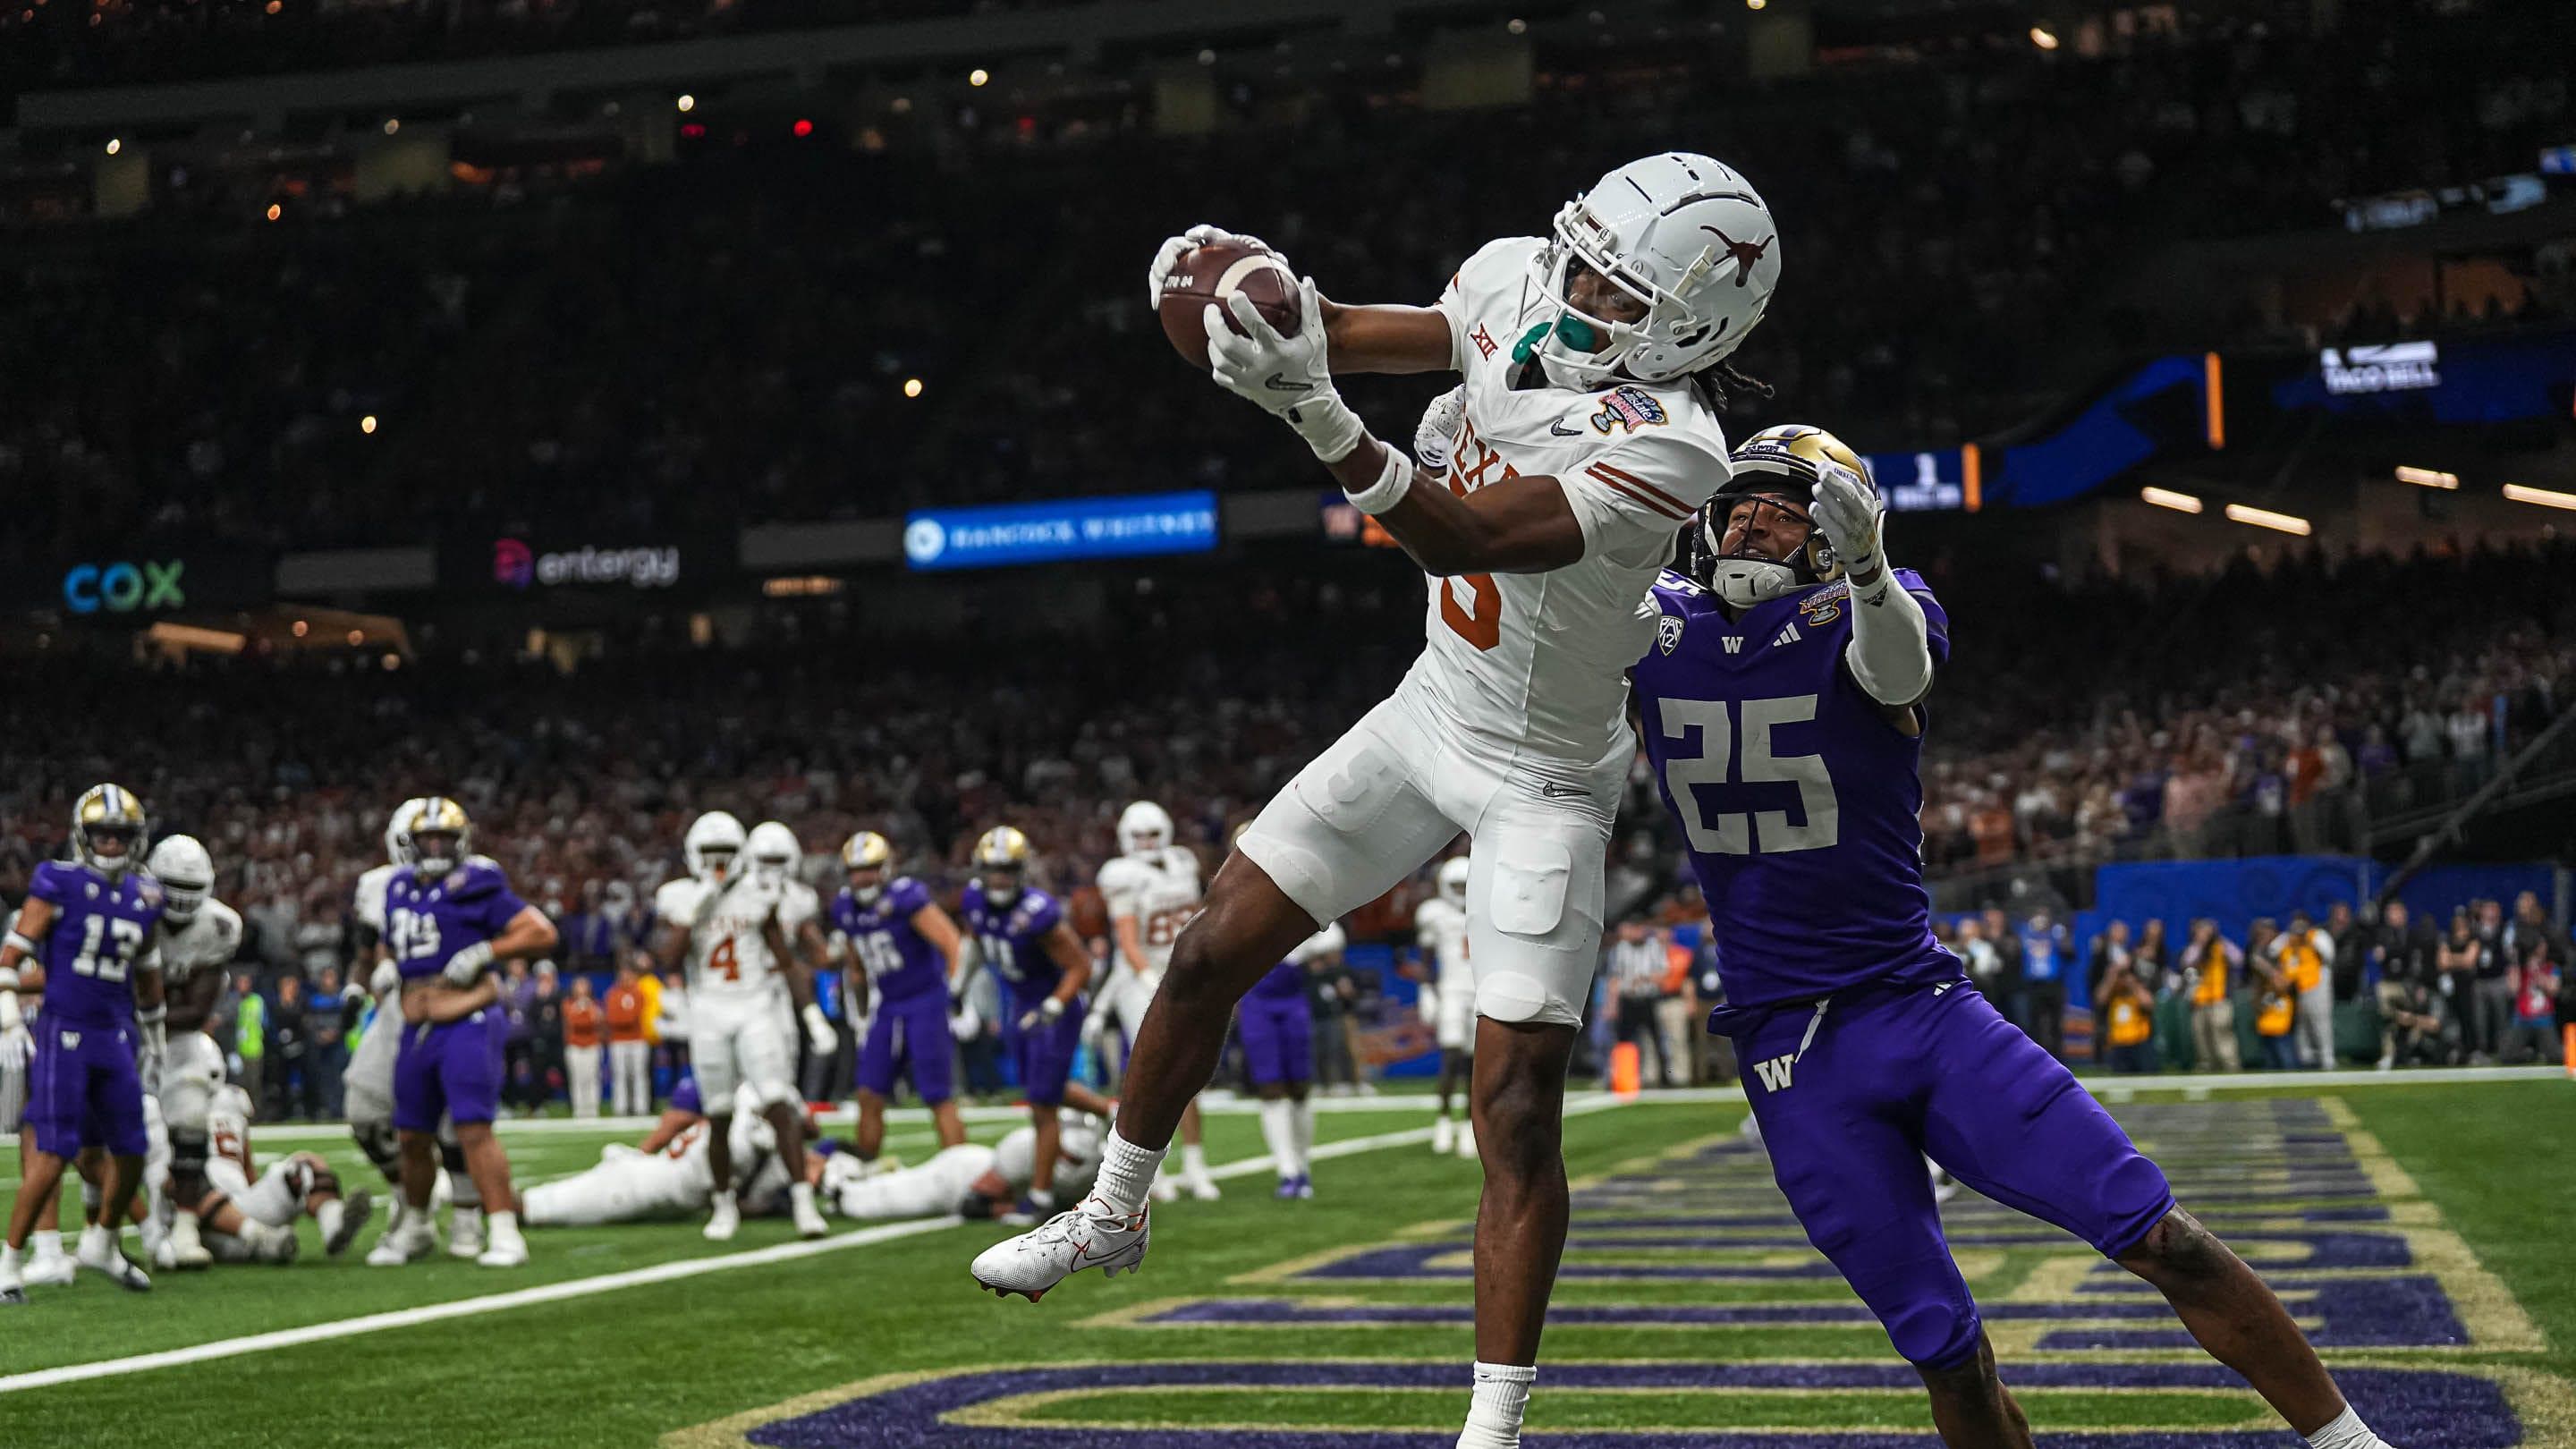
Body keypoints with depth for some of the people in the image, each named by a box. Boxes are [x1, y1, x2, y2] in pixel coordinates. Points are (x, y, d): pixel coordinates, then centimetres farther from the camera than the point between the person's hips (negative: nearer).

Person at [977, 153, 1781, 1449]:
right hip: (1431, 716, 7)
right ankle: (1112, 1213, 35)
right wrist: (1262, 290, -17)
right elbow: (1362, 335, 5)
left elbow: (1467, 537, -38)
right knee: (1213, 953, 11)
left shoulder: (1668, 445, -30)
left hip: (1542, 785, -7)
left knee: (1516, 1108, -10)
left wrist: (1314, 413, -49)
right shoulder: (1511, 285, -11)